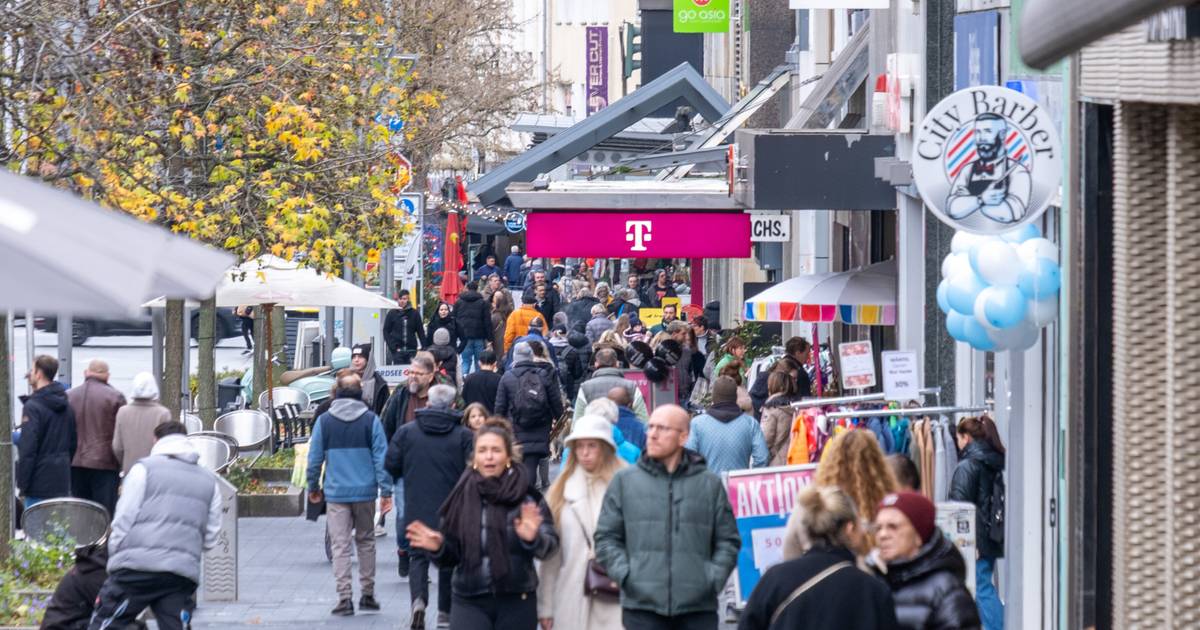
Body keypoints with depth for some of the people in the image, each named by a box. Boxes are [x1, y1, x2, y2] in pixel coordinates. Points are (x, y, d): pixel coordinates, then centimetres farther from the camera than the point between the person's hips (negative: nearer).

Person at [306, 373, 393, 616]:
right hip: (365, 491, 1)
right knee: (366, 542, 14)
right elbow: (381, 457, -4)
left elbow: (314, 458, 3)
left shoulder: (324, 421, -1)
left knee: (340, 546, 1)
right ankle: (367, 594, 17)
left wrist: (313, 487, 17)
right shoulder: (371, 420, -2)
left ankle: (345, 598, -5)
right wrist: (385, 491, -1)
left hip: (336, 493, -1)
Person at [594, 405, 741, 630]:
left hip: (698, 606, 1)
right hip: (642, 605, -1)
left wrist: (714, 578, -2)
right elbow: (606, 538, 8)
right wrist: (625, 574, -5)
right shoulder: (625, 481, 7)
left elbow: (728, 540, 12)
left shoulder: (710, 484, 8)